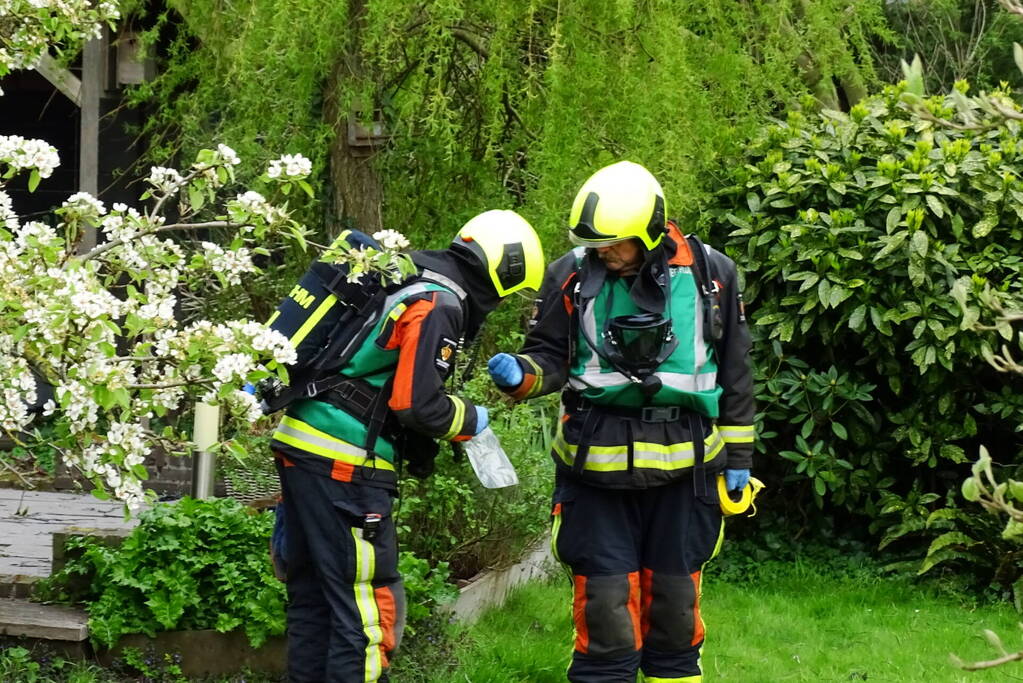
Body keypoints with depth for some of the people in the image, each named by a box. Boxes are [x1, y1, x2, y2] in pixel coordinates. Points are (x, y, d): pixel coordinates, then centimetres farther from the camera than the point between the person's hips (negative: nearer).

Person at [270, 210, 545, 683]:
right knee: (369, 604, -4)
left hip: (297, 443, 10)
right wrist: (468, 420, 1)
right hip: (343, 462, -10)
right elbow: (417, 404, -17)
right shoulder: (440, 304, -12)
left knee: (312, 597, 16)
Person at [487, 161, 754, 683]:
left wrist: (737, 455, 10)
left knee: (674, 597, 11)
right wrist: (521, 374, -18)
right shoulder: (571, 277, -1)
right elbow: (551, 358, 6)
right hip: (598, 461, -1)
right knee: (605, 600, -2)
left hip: (683, 463, 1)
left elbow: (733, 374, 9)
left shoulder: (711, 275, 1)